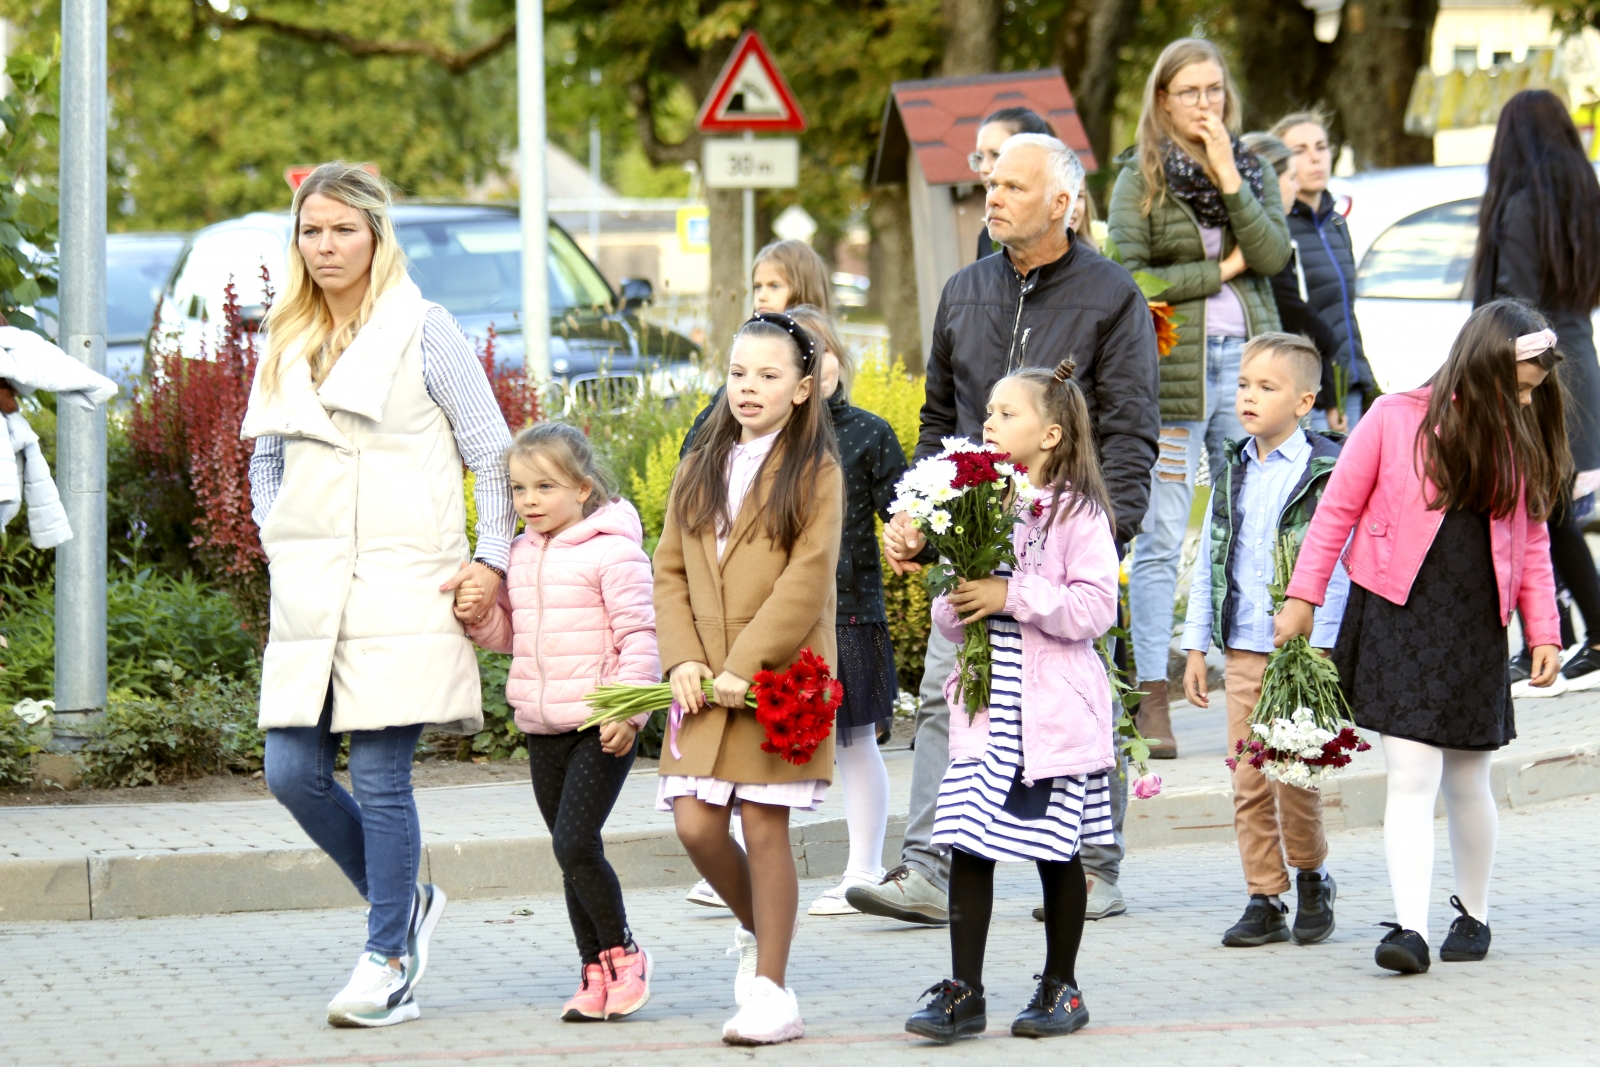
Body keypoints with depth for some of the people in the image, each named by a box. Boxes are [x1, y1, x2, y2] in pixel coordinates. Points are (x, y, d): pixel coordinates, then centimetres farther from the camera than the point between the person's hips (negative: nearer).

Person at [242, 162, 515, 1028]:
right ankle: (405, 902, 22)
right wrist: (276, 537, 11)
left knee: (379, 776, -7)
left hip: (399, 590, -6)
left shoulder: (421, 330, -2)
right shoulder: (287, 341, 14)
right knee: (292, 771, 0)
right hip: (308, 594, 6)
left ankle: (388, 960, 4)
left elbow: (490, 449, 1)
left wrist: (493, 558, -6)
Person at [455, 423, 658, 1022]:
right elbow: (509, 634, 21)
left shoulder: (611, 550, -11)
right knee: (571, 853, 9)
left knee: (574, 844, -15)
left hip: (602, 724, -7)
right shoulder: (519, 555, 11)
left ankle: (622, 955, 2)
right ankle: (596, 972, 17)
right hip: (542, 726, 7)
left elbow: (640, 633, -12)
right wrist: (478, 615, -1)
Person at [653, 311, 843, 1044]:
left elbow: (806, 583, -10)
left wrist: (743, 666, -15)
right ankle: (758, 929, 24)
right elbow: (670, 571, 11)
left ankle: (769, 990, 4)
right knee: (696, 824, -3)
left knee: (764, 825, -3)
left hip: (778, 677, -4)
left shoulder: (814, 473, -3)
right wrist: (681, 658, -4)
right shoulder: (701, 469, 13)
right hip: (704, 681, 4)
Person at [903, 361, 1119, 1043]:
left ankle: (1060, 987, 18)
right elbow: (949, 620, 17)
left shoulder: (1078, 514, -6)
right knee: (968, 843, -3)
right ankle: (962, 992, 0)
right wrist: (957, 601, -7)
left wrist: (1012, 595, -20)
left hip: (1054, 710, -5)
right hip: (986, 707, 5)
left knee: (1057, 850, 5)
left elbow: (1096, 608, -16)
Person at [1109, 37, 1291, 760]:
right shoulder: (1141, 178, 2)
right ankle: (1151, 700, -4)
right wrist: (1220, 270, -4)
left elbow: (1273, 256, -2)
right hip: (1170, 370, -3)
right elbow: (1127, 280, -7)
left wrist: (1228, 179, -9)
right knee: (1160, 539, -5)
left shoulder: (1251, 169, 13)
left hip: (1246, 362, 4)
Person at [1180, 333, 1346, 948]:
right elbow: (1211, 562, 17)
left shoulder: (1326, 472, -6)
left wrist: (1317, 652, -15)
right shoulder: (1234, 474, 12)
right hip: (1243, 651, 5)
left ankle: (1312, 879, 17)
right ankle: (1264, 900, 11)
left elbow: (1335, 566, -9)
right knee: (1249, 782, 4)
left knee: (1295, 777, -6)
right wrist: (1196, 647, 15)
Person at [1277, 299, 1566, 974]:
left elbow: (1532, 542, 14)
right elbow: (1338, 509, 1)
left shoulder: (1518, 441, 7)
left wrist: (1544, 632, 10)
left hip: (1475, 627, 3)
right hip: (1397, 617, -3)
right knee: (1411, 776, -11)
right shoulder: (1396, 420, -5)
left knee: (1466, 780, 11)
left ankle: (1474, 914, 29)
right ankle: (1410, 928, -15)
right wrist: (1303, 597, 0)